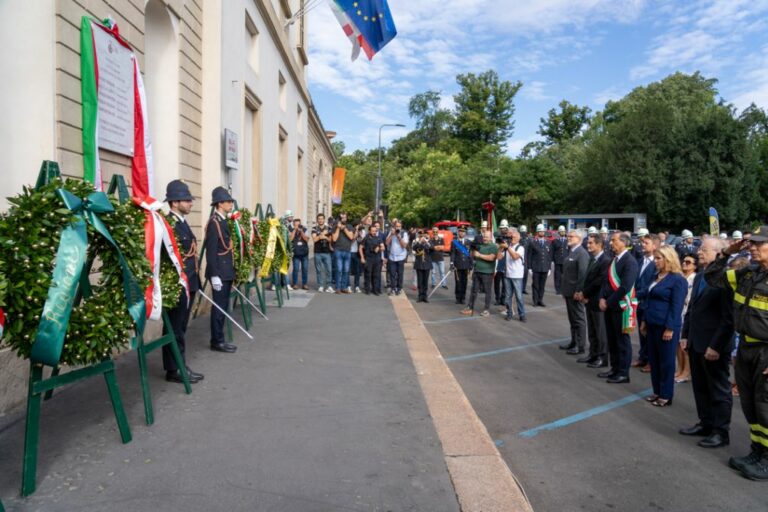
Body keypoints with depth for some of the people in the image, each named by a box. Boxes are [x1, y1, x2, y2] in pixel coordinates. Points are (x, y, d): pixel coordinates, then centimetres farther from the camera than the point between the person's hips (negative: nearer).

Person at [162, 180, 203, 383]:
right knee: (176, 329, 0)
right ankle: (174, 370, 9)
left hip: (189, 283, 10)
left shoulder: (182, 221, 15)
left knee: (180, 328, 15)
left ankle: (180, 366, 24)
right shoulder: (168, 223, -16)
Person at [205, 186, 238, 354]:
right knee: (219, 307, -3)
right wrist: (214, 275, -22)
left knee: (223, 306, 13)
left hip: (226, 271, 9)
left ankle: (219, 339, 20)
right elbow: (211, 251, -19)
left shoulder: (223, 221, 14)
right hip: (220, 273, -9)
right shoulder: (214, 222, -14)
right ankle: (217, 341, 5)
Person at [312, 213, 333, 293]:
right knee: (319, 270, 2)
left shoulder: (328, 229, 10)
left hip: (327, 252, 1)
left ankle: (328, 286, 2)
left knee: (328, 269, -3)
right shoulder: (314, 229, 5)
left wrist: (325, 237, -9)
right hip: (318, 252, -1)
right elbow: (314, 239, -7)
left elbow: (331, 240, 8)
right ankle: (320, 286, 9)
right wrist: (322, 234, -10)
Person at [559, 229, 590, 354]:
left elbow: (583, 274, -21)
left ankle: (580, 346, 9)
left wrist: (579, 291, -23)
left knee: (579, 319, 1)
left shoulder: (582, 253, -15)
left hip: (576, 292, -9)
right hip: (569, 291, 9)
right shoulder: (570, 251, 13)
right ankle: (574, 342, 28)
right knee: (572, 319, 17)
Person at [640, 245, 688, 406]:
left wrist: (670, 328, -18)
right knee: (653, 360, 13)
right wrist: (645, 320, 16)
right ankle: (657, 392, 24)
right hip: (653, 325, 8)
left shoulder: (678, 280, -12)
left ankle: (666, 395, 13)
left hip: (666, 326, -8)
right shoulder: (656, 276, 12)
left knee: (666, 361, 3)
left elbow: (676, 306, -16)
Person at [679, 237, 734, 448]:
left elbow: (729, 318, -20)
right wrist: (685, 335, 12)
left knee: (719, 390, 7)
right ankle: (705, 423, 31)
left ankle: (721, 431, 19)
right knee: (700, 387, 17)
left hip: (714, 345, -8)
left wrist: (716, 346, -19)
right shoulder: (699, 276, 10)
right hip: (696, 343, 8)